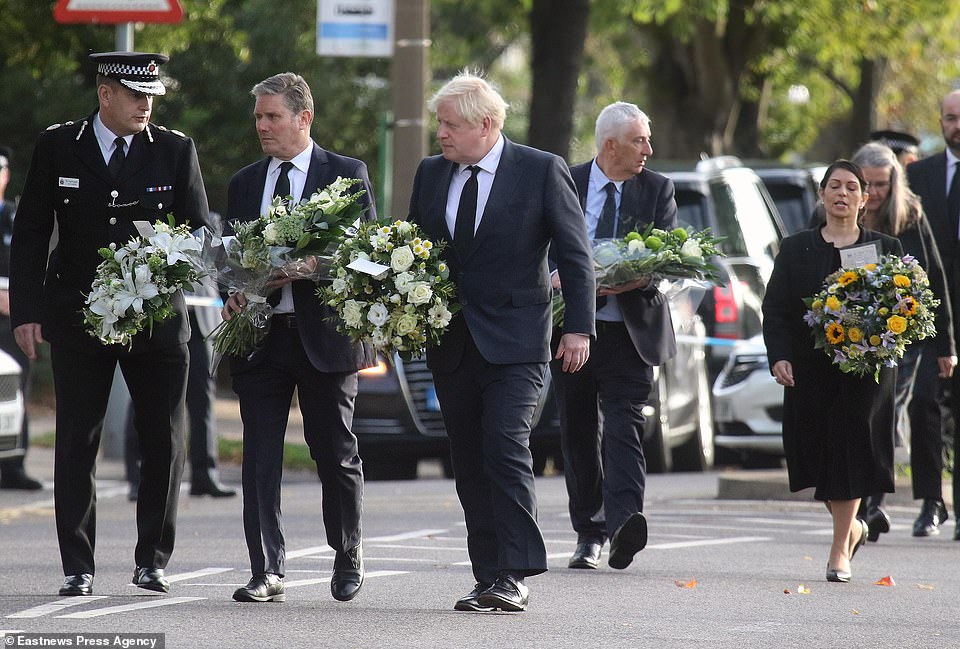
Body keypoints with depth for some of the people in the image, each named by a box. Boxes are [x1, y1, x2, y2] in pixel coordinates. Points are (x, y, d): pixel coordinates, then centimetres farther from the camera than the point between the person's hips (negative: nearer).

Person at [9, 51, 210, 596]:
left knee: (165, 442, 1)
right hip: (78, 316, -1)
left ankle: (153, 561, 13)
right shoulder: (57, 147, 0)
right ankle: (79, 567, 7)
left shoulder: (175, 150, 2)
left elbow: (200, 231, 1)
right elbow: (31, 233, 2)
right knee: (77, 443, 2)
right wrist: (26, 311, -5)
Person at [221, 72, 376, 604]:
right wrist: (233, 294, -5)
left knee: (335, 455, 5)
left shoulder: (348, 174, 2)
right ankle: (267, 573, -2)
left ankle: (348, 556, 25)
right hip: (260, 335, 3)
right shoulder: (243, 184, 15)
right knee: (260, 456, -3)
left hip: (324, 334, -3)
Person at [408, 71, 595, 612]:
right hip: (451, 342, 6)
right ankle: (490, 578, 11)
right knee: (470, 465, 6)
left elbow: (575, 254, -3)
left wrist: (579, 328, -11)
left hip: (515, 343, -6)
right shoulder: (431, 174, 10)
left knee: (506, 450, -16)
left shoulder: (542, 171, -4)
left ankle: (515, 577, -16)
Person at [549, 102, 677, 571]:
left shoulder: (657, 190, 5)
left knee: (624, 426, -15)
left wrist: (639, 278, -24)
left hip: (630, 328, -1)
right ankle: (589, 533, 16)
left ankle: (624, 522, -28)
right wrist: (554, 277, -19)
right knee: (579, 432, 7)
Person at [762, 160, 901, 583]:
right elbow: (775, 309, 5)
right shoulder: (796, 249, 9)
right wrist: (779, 356, -10)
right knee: (815, 452, 0)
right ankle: (852, 527, 26)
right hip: (809, 370, 2)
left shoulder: (886, 249, 8)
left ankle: (840, 550, -1)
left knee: (849, 449, -8)